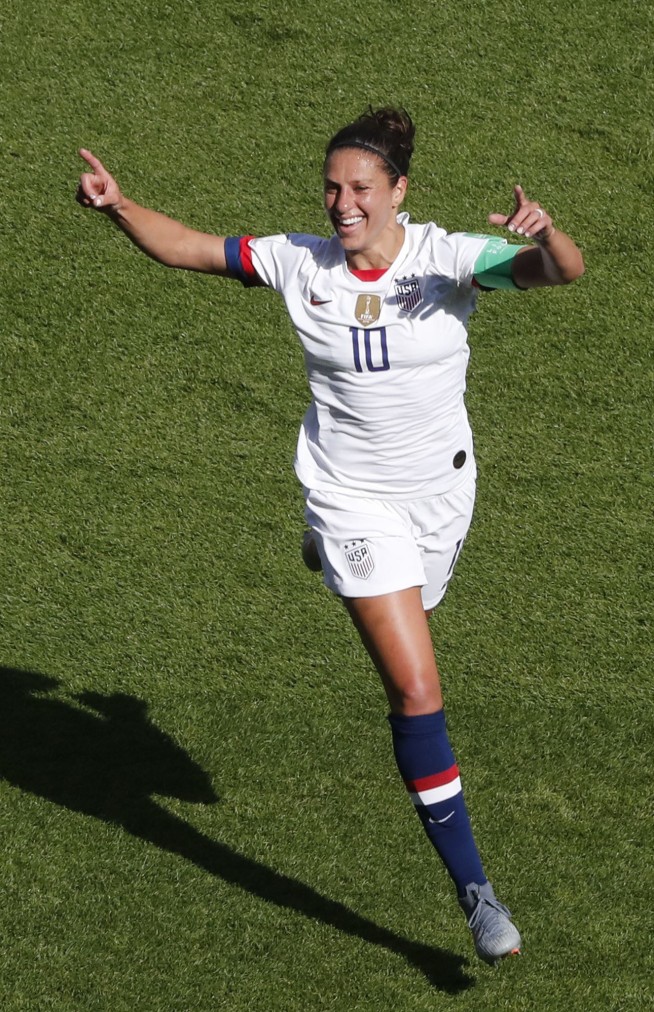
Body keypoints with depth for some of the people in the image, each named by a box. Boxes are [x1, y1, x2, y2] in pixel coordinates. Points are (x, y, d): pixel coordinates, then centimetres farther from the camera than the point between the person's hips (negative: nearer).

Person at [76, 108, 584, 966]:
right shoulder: (301, 262, -12)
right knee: (416, 691, -11)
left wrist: (544, 233, -51)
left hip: (440, 493, 2)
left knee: (404, 622, 29)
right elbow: (188, 249, -5)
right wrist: (118, 207, -23)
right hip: (353, 498, -2)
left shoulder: (448, 258, -16)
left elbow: (565, 271, -28)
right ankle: (473, 888, -4)